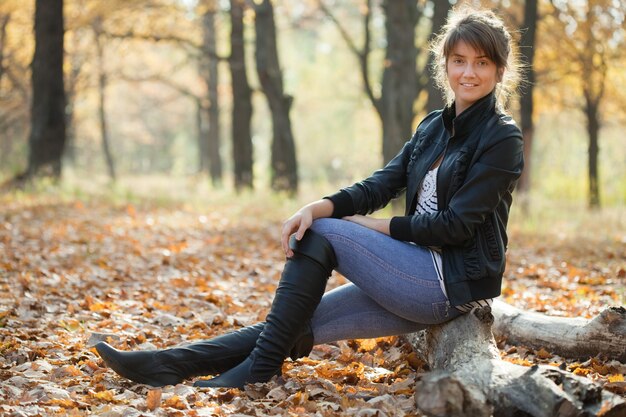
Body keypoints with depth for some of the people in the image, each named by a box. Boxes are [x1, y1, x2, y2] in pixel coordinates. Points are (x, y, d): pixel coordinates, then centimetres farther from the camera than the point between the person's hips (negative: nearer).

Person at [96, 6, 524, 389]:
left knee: (321, 235, -14)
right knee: (300, 324, -2)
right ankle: (170, 364, -5)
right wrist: (320, 207, -15)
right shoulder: (433, 127, 14)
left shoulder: (501, 139, -9)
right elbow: (380, 185, 3)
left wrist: (373, 227, -8)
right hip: (420, 274, 7)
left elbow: (455, 225, -15)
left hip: (454, 284, -7)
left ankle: (261, 366, -10)